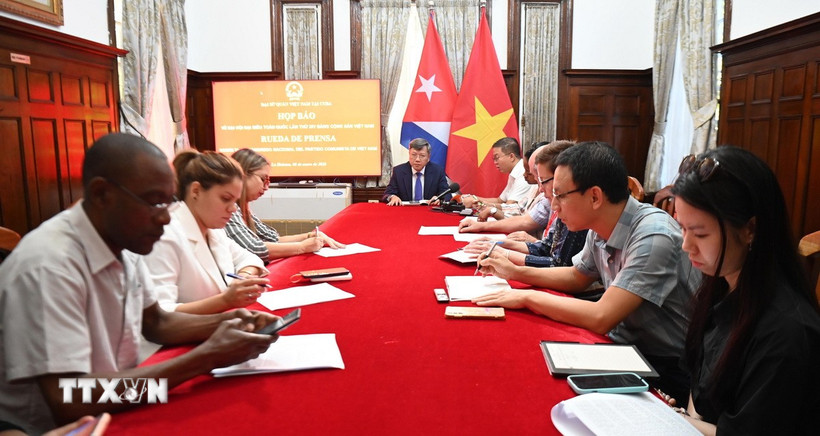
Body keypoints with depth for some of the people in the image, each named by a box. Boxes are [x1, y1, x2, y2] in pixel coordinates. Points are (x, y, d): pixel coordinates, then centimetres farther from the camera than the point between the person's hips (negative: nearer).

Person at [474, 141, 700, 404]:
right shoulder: (600, 229, -3)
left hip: (666, 369, -7)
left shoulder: (653, 237, -28)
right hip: (624, 346, 7)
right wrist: (515, 272, 5)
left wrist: (528, 297, -21)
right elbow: (577, 277, 16)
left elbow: (601, 318, -32)